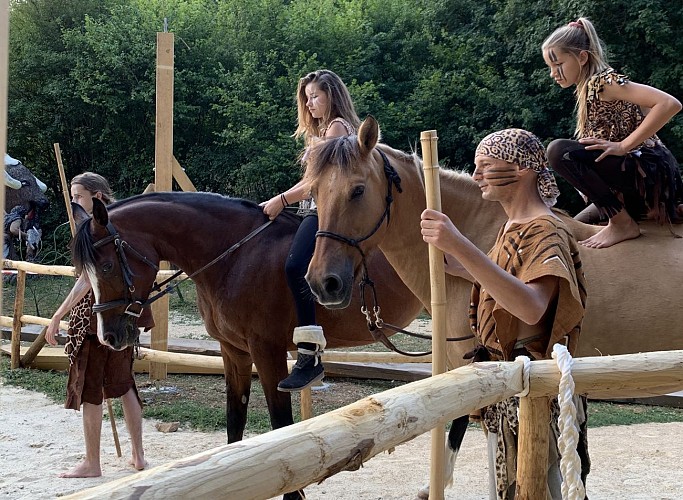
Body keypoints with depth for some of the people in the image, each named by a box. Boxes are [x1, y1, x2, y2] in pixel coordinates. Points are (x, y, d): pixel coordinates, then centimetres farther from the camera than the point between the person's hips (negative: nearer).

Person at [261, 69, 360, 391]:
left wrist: (282, 200, -13)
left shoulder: (337, 126, -5)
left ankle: (309, 356, -38)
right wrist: (278, 202, 16)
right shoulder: (321, 130, 26)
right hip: (316, 209, 12)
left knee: (295, 266, -32)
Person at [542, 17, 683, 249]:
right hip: (636, 171, 10)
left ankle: (623, 223, -16)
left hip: (649, 170, -10)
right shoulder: (588, 87, 12)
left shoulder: (602, 81, -15)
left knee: (559, 150, -24)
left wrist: (623, 146, -24)